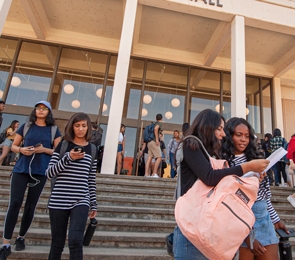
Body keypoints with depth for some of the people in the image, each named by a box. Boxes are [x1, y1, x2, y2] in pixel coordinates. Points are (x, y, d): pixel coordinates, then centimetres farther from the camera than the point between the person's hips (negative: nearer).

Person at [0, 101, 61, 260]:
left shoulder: (53, 130, 4)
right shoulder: (26, 126, 7)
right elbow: (13, 146, 10)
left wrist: (44, 149, -14)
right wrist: (21, 149, -11)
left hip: (40, 172, 0)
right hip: (21, 169, 0)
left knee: (30, 206, 8)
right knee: (14, 203, -6)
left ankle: (21, 238, 29)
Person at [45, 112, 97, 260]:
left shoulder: (92, 149, 6)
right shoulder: (63, 146, 2)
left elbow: (92, 179, 8)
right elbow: (49, 173, -4)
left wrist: (93, 205, 8)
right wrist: (68, 158, -18)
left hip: (81, 201, 0)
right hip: (58, 201, 0)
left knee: (76, 241, -12)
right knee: (57, 244, 11)